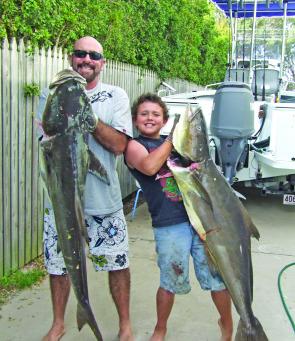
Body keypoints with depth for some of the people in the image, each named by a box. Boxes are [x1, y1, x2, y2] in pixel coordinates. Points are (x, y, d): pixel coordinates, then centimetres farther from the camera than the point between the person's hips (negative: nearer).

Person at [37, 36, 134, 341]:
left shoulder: (116, 97, 1)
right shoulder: (52, 95, 5)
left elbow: (118, 144, -11)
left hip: (104, 199, -1)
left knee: (118, 264, 7)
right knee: (57, 264, 14)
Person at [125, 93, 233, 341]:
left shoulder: (173, 141, 17)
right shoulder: (135, 145, 2)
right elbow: (149, 167, -20)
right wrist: (172, 138, -11)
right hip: (169, 224, -4)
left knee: (218, 277, 10)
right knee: (171, 283, 7)